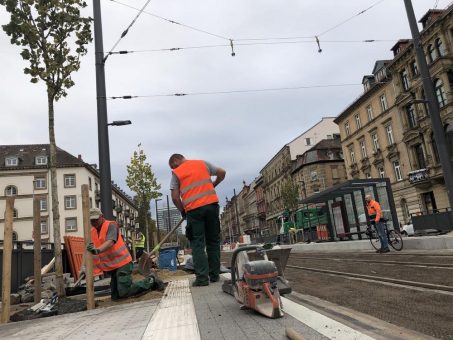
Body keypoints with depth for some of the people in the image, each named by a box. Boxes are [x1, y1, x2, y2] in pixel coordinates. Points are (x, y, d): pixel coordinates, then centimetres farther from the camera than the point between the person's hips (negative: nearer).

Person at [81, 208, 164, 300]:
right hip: (112, 267, 8)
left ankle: (151, 281, 3)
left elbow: (110, 242, -28)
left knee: (124, 293, -14)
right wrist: (84, 267, -7)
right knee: (115, 296, 10)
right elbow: (88, 251, 5)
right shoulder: (92, 232, 10)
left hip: (122, 263, -8)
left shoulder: (111, 225, -11)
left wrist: (97, 250, -47)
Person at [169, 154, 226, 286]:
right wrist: (213, 185, 31)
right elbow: (222, 172, 16)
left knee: (197, 243, 3)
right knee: (213, 240, 11)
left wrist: (182, 211, 17)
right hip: (211, 204, 3)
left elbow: (175, 198, 2)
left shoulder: (176, 173, 8)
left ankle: (202, 277, -2)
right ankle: (214, 275, 15)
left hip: (193, 209, -3)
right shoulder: (203, 163, 17)